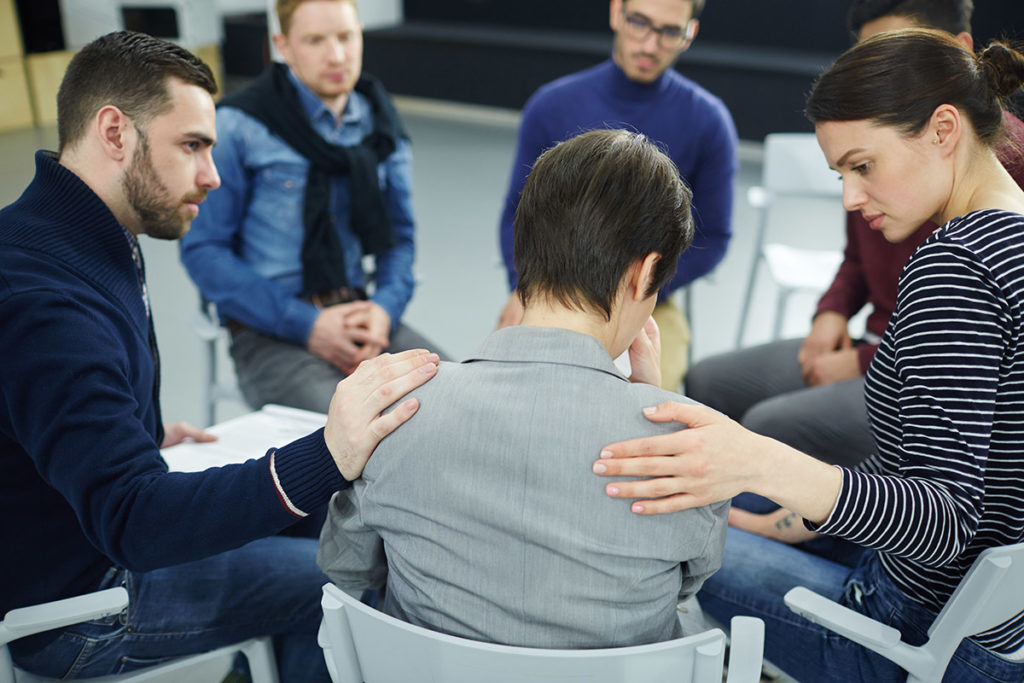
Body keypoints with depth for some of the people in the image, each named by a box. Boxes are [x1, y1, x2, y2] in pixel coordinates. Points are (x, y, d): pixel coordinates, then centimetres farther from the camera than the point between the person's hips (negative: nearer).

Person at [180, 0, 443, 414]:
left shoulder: (380, 125, 11)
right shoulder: (238, 126, -4)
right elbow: (202, 251, -6)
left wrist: (384, 309, -7)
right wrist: (305, 324, -14)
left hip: (357, 314, 5)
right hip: (270, 332, -4)